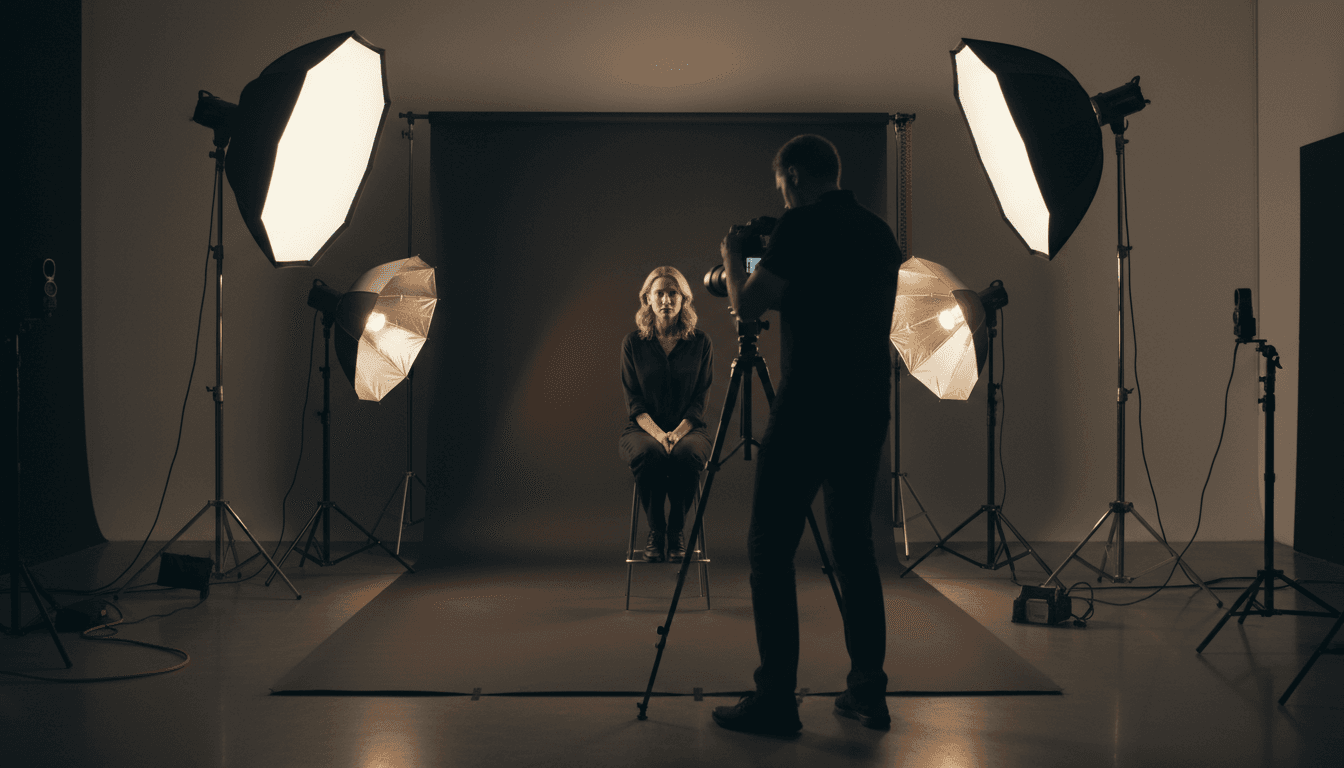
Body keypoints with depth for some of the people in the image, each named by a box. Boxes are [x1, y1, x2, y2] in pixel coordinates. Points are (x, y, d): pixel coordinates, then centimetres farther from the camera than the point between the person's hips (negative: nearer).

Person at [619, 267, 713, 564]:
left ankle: (677, 530, -13)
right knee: (648, 455, -37)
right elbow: (634, 400, 0)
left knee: (688, 454, -36)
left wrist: (678, 433, -16)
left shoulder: (700, 342, 4)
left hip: (688, 428, 0)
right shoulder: (633, 343, 4)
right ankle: (655, 531, -15)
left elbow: (700, 399, 1)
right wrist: (658, 433, -18)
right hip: (643, 428, 0)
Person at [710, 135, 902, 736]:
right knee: (854, 546, 14)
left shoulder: (801, 226, -9)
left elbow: (747, 306, -11)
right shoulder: (880, 234, 14)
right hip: (866, 413, 8)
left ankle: (775, 701, -3)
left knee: (770, 551, -2)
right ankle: (868, 692, 15)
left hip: (807, 411, -8)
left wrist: (732, 258, 7)